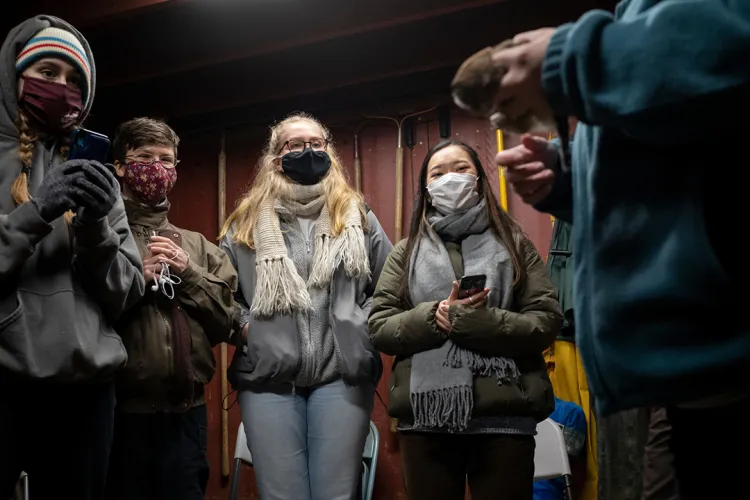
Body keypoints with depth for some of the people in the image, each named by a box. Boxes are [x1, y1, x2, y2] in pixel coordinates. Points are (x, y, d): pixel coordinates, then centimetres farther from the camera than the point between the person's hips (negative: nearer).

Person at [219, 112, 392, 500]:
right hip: (267, 375, 0)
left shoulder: (357, 216, 16)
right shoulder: (247, 223, 14)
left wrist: (366, 323, 2)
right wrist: (242, 323, -1)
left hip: (343, 373, 0)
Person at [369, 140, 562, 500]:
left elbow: (547, 321, -1)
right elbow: (379, 327, 5)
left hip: (503, 415, -1)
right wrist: (433, 318, -13)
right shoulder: (407, 252, 13)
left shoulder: (512, 242, 9)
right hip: (425, 417, 1)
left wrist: (473, 320, -14)